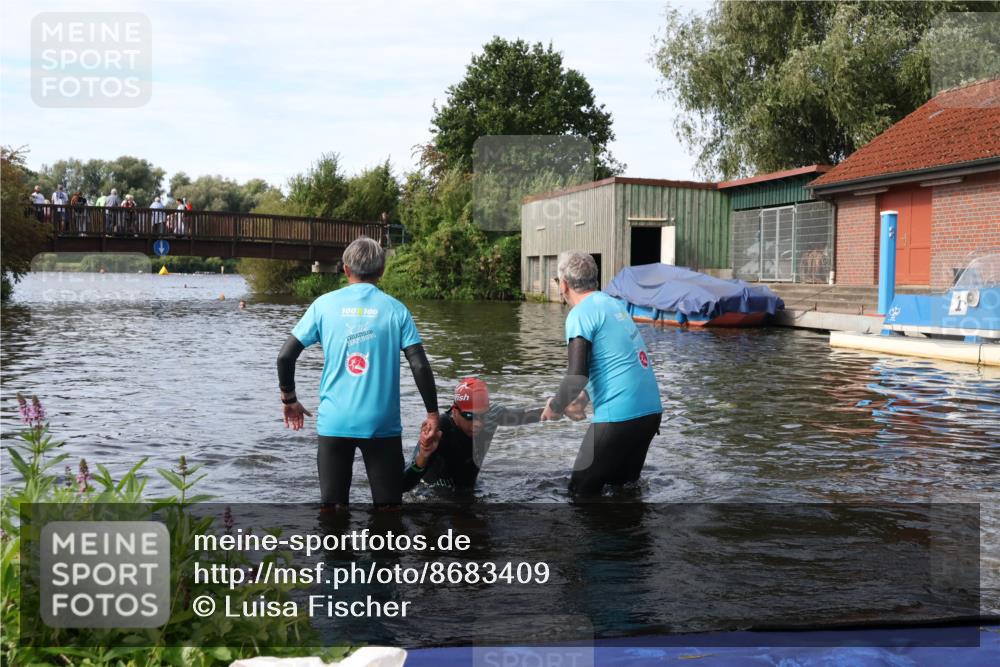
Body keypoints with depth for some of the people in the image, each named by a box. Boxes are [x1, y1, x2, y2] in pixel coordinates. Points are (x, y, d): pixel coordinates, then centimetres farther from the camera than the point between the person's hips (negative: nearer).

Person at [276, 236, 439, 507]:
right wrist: (432, 413, 4)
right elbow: (420, 365, -6)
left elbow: (285, 356, -1)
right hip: (382, 423, -1)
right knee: (388, 502, 9)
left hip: (334, 422, 1)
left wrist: (289, 399, 14)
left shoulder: (324, 304, 1)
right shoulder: (395, 309, 0)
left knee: (333, 502, 11)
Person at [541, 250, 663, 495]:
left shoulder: (580, 314, -10)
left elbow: (577, 376, -17)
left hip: (619, 417, -8)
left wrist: (555, 407, 2)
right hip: (651, 411, 8)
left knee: (581, 492, 5)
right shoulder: (614, 303, 14)